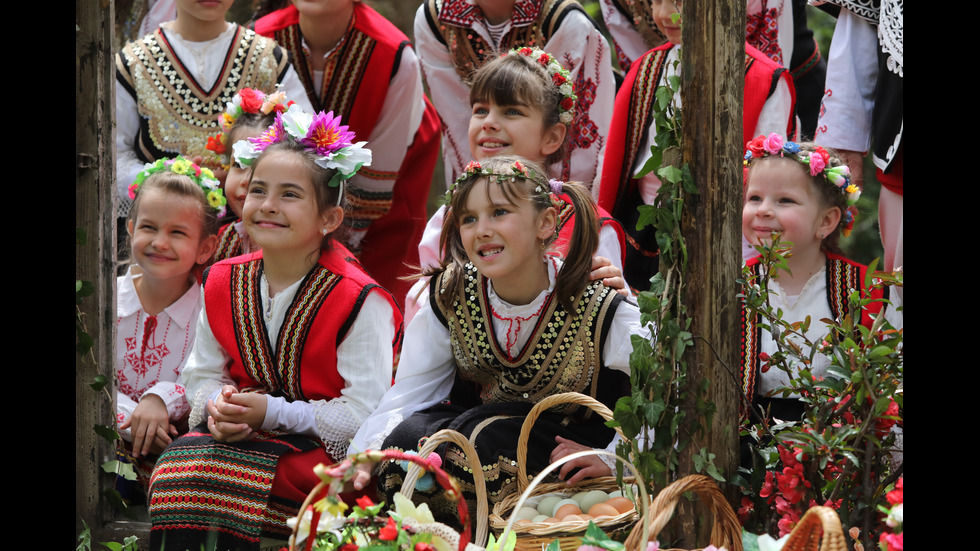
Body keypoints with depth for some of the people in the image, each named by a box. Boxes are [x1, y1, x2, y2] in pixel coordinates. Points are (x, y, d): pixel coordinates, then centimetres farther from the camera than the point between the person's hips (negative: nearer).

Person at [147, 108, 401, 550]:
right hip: (242, 430, 5)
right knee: (181, 458, -26)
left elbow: (365, 414, -16)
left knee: (225, 471, -31)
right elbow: (202, 374, 16)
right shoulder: (224, 285, 7)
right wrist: (219, 406, -9)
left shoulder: (359, 302, -12)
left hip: (325, 448, -5)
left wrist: (273, 412, -19)